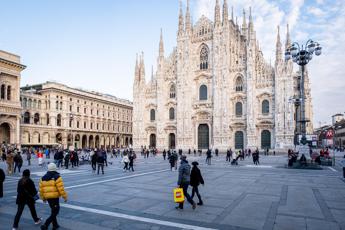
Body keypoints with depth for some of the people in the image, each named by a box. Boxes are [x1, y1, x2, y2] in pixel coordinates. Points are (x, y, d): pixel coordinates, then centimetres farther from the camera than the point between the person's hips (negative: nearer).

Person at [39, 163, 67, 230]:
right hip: (55, 197, -7)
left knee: (53, 211, 22)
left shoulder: (43, 178, 9)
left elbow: (41, 189, 13)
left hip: (47, 197, 7)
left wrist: (43, 198, 25)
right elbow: (61, 188, -15)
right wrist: (65, 197, -7)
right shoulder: (57, 177, -11)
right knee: (55, 212, 2)